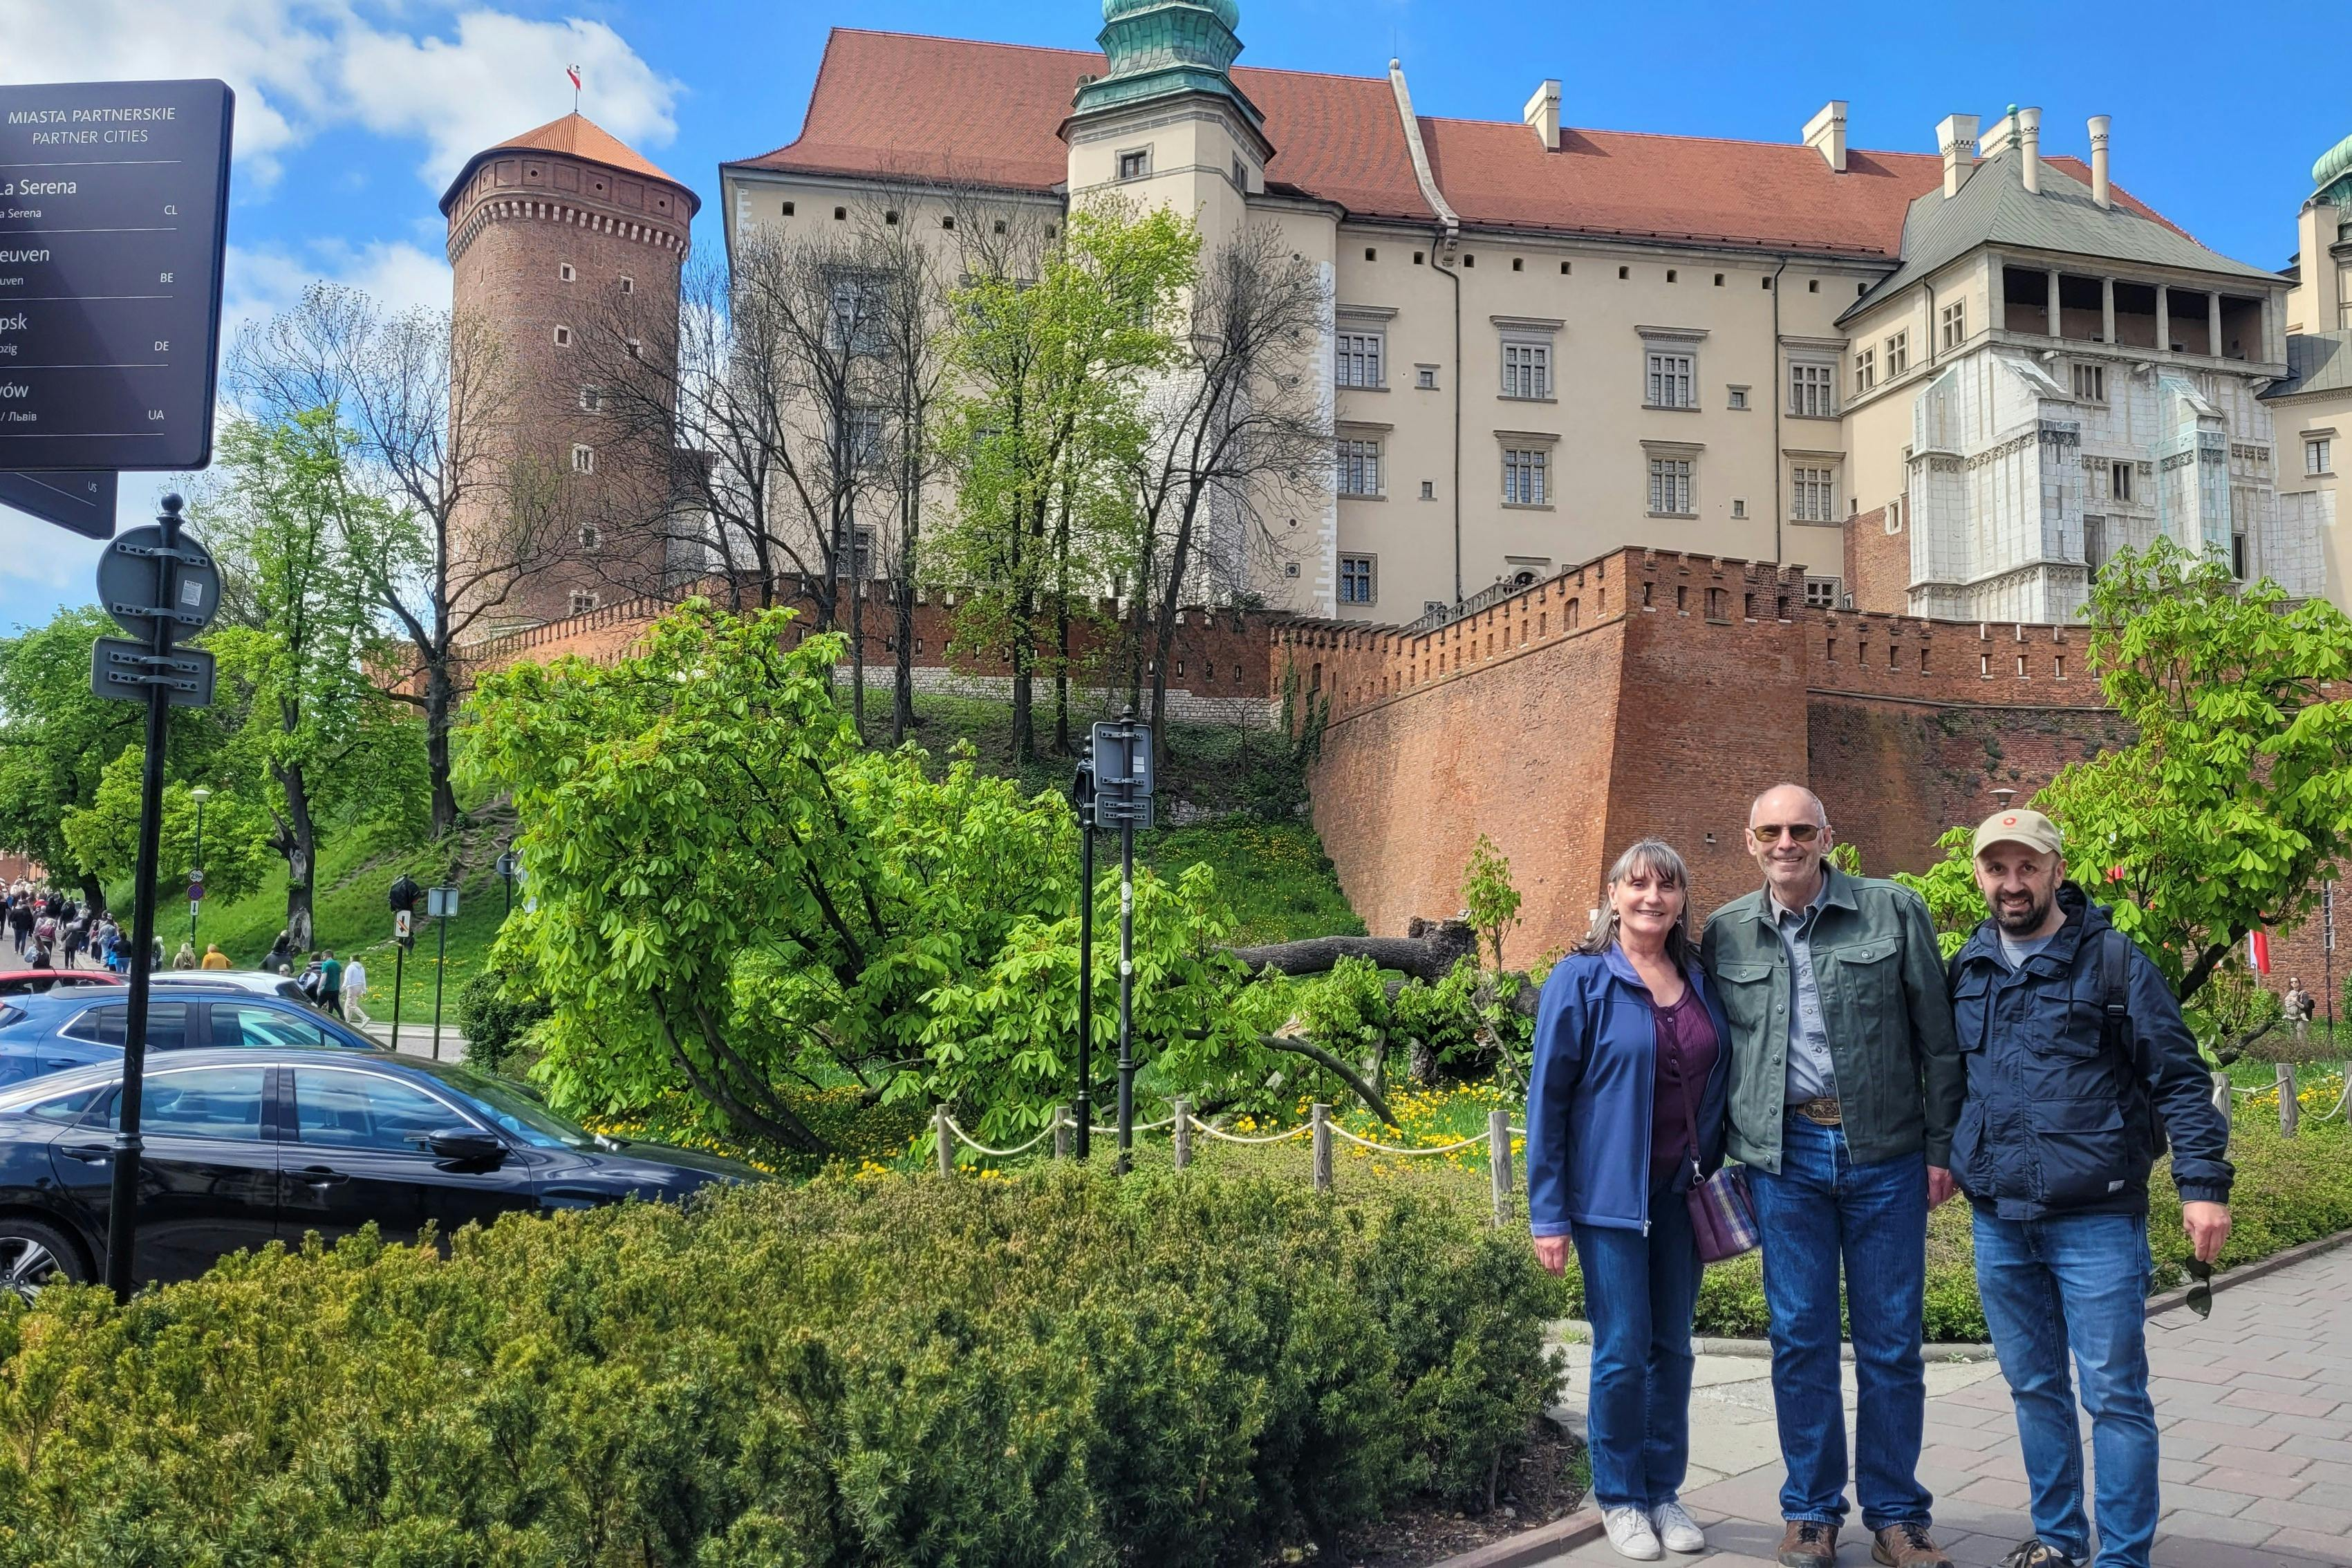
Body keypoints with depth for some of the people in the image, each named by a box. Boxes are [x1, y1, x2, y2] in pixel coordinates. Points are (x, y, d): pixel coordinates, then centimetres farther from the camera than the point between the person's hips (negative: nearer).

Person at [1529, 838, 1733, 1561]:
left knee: (1672, 1347, 11)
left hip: (1683, 1195, 4)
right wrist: (1548, 1214, -9)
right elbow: (1546, 1097, -7)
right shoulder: (1581, 980, -7)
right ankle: (1619, 1498, 18)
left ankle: (1664, 1491, 24)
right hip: (1611, 1195, -4)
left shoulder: (1700, 982, 7)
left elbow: (1717, 1085, 15)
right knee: (1623, 1351, 1)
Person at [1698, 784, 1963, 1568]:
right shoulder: (1726, 934, 6)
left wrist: (1942, 1146, -1)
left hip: (1885, 1152, -1)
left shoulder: (1894, 912, 0)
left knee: (1892, 1341, 6)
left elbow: (1939, 1039, 2)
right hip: (1784, 1157, 1)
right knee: (1800, 1338, 6)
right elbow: (1714, 1052, 12)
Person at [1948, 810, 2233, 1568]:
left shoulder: (2112, 959, -5)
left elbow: (2178, 1077, -6)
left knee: (2115, 1396, 1)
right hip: (1997, 1220, 5)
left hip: (2096, 1220, -4)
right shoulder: (1966, 971, 8)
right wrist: (1942, 1156, 15)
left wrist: (2203, 1183, -12)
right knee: (2034, 1389, 16)